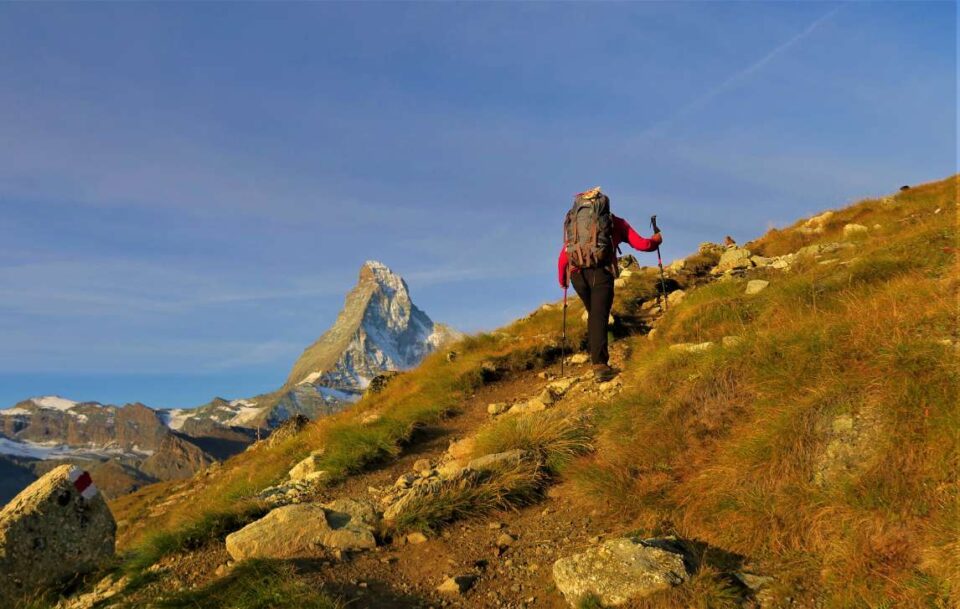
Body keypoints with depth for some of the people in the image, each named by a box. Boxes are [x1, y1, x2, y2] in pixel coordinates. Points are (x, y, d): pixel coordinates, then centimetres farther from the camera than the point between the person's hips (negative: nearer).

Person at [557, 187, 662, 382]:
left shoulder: (573, 224, 25)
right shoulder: (615, 222, 20)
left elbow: (563, 257, 19)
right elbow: (641, 244, 20)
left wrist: (562, 281, 34)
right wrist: (656, 240, 41)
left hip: (577, 274, 3)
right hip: (601, 272, -3)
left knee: (593, 315, 21)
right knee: (599, 317, -5)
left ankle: (597, 358, 20)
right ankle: (600, 365, -16)